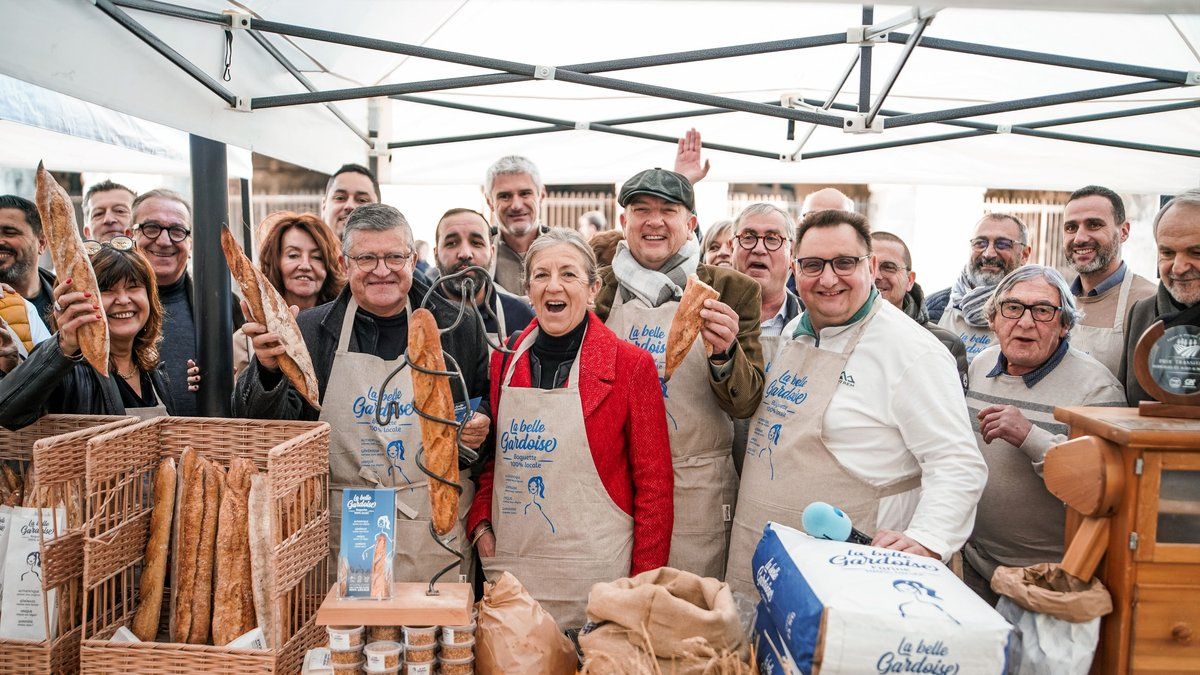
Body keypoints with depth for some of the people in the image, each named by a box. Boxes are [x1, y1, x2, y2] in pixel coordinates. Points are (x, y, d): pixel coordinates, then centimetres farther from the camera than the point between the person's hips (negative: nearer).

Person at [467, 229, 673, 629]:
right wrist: (481, 526, 0)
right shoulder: (504, 360, 5)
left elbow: (654, 484, -5)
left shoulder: (631, 365, -7)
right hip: (508, 573, 4)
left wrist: (643, 590, -7)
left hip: (594, 580, -3)